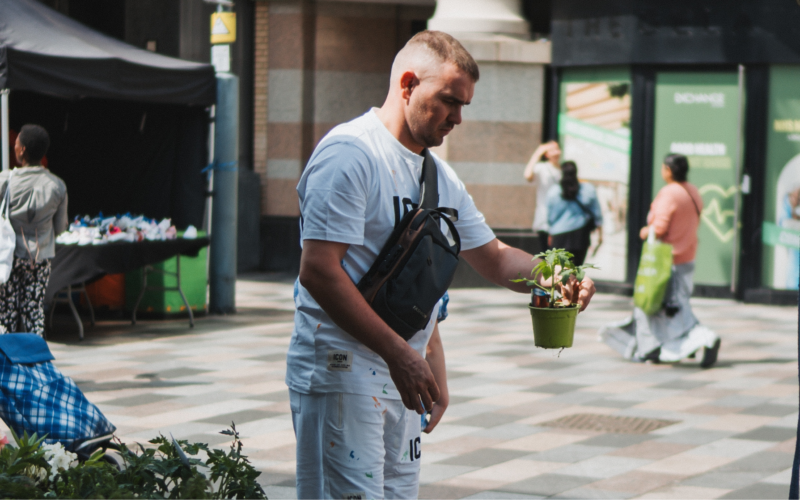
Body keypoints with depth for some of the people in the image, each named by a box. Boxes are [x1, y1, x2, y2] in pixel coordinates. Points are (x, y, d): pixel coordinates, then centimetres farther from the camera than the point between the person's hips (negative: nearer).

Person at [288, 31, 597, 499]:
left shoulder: (440, 175, 16)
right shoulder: (349, 152, -12)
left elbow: (493, 256, 24)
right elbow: (318, 270, -20)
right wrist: (399, 354, -23)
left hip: (404, 376, 9)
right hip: (340, 373, -9)